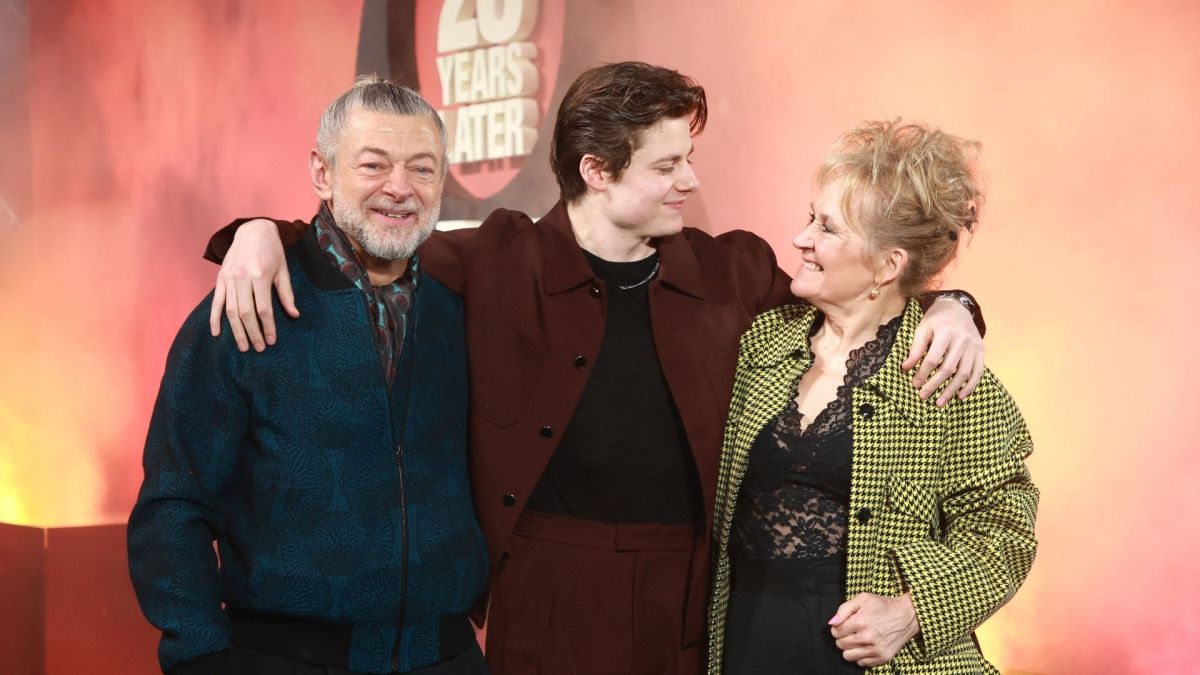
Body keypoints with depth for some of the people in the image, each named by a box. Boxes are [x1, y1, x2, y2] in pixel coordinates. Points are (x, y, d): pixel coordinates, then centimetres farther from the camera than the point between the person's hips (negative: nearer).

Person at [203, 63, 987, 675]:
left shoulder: (727, 272, 5)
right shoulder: (500, 262, -3)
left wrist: (945, 306, 0)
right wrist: (262, 235, -11)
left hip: (692, 602, 3)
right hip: (548, 598, -2)